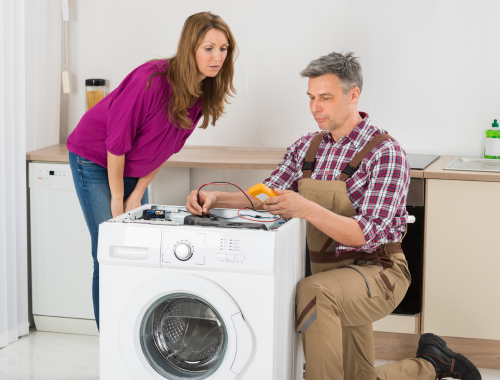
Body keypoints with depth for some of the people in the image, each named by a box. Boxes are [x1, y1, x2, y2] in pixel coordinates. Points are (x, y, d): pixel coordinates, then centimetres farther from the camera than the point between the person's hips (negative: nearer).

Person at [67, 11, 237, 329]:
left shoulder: (204, 94, -9)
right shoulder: (152, 80, -31)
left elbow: (168, 147, 1)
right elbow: (117, 139, -24)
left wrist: (137, 195, -1)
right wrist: (118, 198, -15)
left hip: (133, 170, 7)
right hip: (96, 160, -6)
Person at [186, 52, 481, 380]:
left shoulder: (386, 153, -17)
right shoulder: (307, 147, 5)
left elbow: (369, 234, -25)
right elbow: (267, 195, 4)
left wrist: (307, 210, -39)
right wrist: (216, 198, -15)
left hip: (377, 271, -7)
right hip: (330, 273, 7)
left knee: (313, 291, -37)